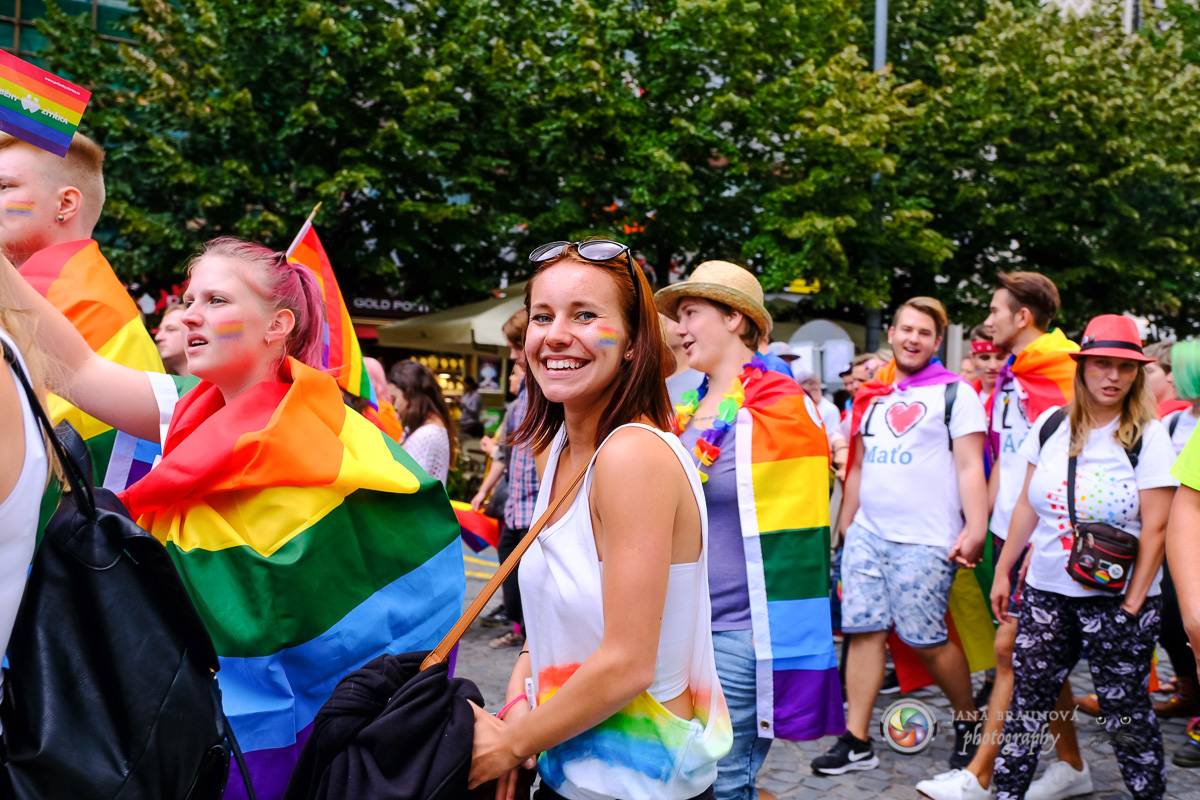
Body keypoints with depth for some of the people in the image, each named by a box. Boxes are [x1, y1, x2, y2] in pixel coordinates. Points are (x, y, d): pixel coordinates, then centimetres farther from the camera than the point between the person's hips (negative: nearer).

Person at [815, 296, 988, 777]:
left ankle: (969, 719, 23)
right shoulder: (872, 397, 16)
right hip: (866, 535, 6)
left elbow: (969, 467, -8)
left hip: (925, 541, -5)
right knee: (863, 632, 4)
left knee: (927, 641, -1)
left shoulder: (953, 394, -1)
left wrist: (975, 529, -19)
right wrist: (844, 529, 19)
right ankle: (856, 741, 10)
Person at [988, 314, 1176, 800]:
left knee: (1125, 712, 4)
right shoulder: (1051, 425, 4)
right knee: (1025, 701, 7)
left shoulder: (1148, 436, -6)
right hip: (1045, 593, 4)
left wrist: (1133, 604, -11)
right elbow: (1027, 505, 11)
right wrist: (1003, 571, 11)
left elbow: (1155, 528, -8)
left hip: (1116, 600, -3)